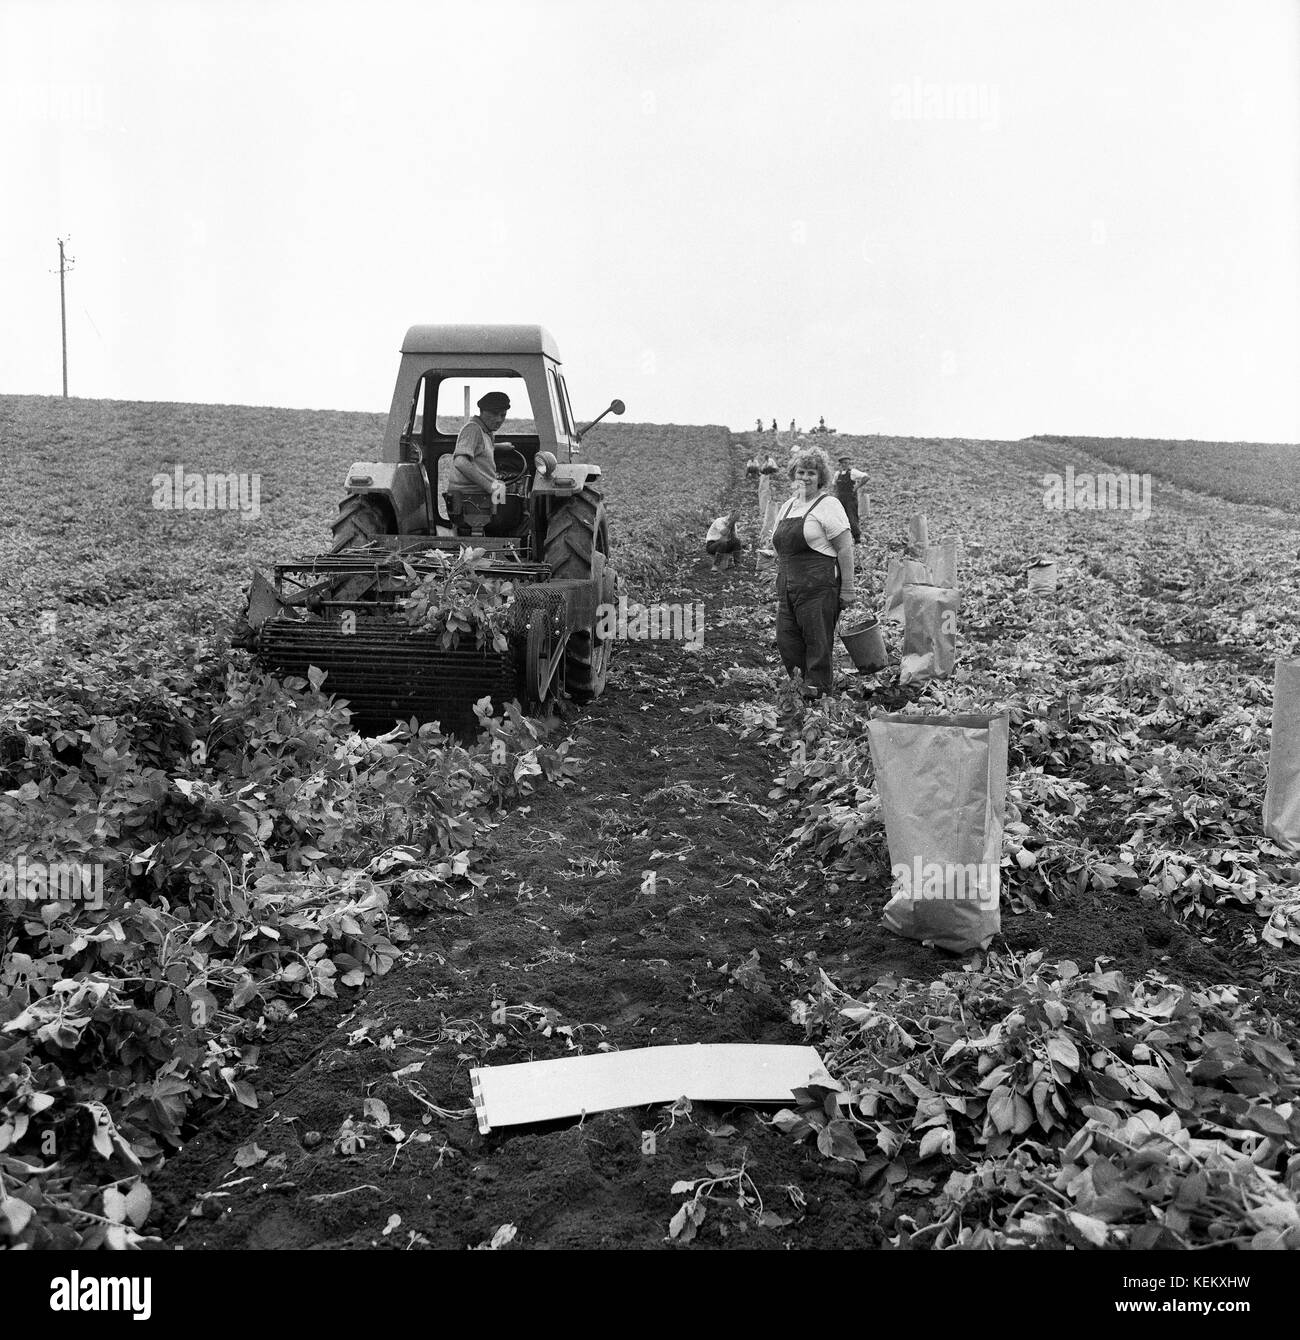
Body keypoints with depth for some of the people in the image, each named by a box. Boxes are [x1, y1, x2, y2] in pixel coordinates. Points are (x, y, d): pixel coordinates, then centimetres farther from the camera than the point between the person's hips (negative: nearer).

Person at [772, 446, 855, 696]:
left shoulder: (828, 504, -3)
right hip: (787, 587, 7)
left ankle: (817, 690, 7)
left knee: (817, 642, -3)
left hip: (820, 585, -7)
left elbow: (845, 548, -8)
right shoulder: (787, 506, 18)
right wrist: (779, 588, 20)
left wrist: (847, 589, -12)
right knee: (786, 641, 3)